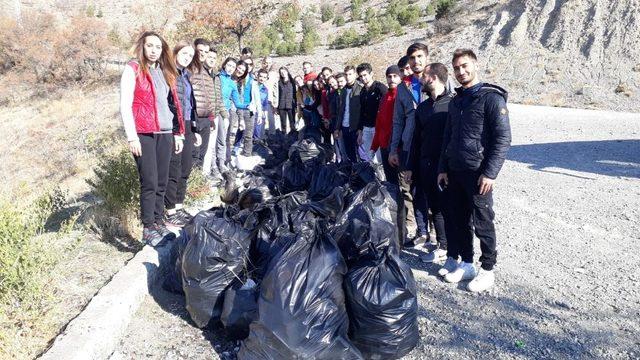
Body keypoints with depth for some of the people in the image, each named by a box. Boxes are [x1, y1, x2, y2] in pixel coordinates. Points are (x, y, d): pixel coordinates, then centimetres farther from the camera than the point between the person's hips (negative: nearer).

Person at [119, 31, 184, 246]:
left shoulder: (165, 72, 18)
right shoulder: (133, 69, 0)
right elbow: (125, 105, -6)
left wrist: (178, 133, 13)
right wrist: (132, 137, -13)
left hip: (165, 134, 6)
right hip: (144, 135, -5)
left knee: (162, 182, 8)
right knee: (150, 183, -5)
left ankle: (159, 223, 18)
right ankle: (148, 229, 5)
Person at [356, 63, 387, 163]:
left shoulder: (380, 88, -7)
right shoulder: (363, 92, 16)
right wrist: (360, 131, 20)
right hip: (366, 128, 7)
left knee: (378, 158, -8)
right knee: (365, 157, 9)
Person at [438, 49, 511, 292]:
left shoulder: (491, 98, -7)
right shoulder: (456, 101, 16)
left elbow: (503, 138, -13)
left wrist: (490, 173, -18)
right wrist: (443, 168, 14)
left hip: (478, 174, -7)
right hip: (454, 172, 7)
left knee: (482, 223, 2)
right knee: (459, 220, 12)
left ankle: (487, 270, 15)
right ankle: (466, 263, 25)